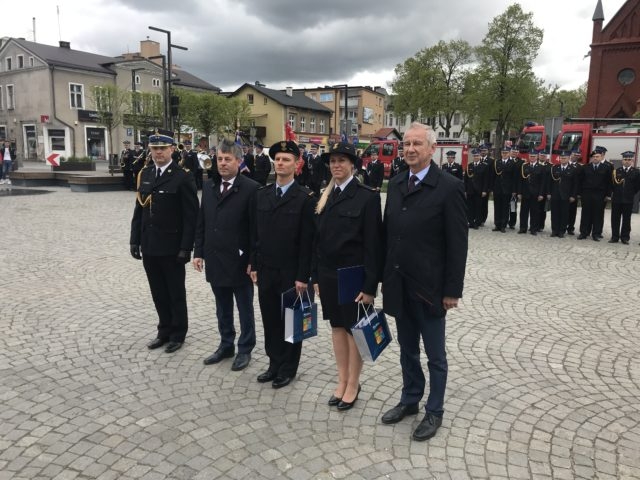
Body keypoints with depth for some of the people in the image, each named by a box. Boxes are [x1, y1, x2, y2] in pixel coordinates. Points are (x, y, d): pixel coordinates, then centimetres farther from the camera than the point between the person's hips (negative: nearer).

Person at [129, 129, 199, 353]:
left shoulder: (182, 178, -10)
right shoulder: (144, 174, 8)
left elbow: (190, 217, -13)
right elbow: (139, 209, 11)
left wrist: (186, 247, -16)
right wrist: (135, 240, 6)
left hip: (172, 248, -5)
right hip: (149, 246, 6)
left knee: (176, 293, 9)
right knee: (158, 293, 15)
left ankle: (178, 334, 24)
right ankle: (164, 331, 31)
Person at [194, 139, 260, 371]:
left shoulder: (250, 188, -11)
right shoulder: (208, 186, 7)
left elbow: (256, 228, -12)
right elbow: (201, 223, 11)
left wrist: (254, 261, -13)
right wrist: (199, 252, 7)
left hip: (239, 262, -5)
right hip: (214, 260, 6)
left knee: (245, 309, 11)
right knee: (222, 308, 18)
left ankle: (245, 349, 27)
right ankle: (226, 345, 34)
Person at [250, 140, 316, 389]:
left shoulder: (305, 197, -9)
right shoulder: (261, 194, 7)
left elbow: (307, 240, -11)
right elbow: (256, 233, 10)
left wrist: (303, 276, -13)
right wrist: (254, 265, 7)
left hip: (291, 273, -4)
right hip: (266, 270, 5)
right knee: (270, 320, 13)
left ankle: (288, 368, 25)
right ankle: (274, 364, 30)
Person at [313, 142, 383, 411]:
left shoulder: (367, 196, -10)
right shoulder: (325, 197, 8)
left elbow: (373, 244, -13)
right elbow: (319, 239, 9)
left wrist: (370, 284, -16)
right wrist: (316, 276, 7)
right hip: (328, 274, 5)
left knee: (354, 329, 7)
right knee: (337, 327, 15)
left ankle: (353, 384, 24)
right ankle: (342, 380, 30)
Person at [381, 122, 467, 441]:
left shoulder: (449, 187, -11)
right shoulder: (396, 184, 7)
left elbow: (457, 244, -12)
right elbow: (388, 233, 10)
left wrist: (452, 290, -12)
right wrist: (385, 275, 9)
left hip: (429, 288, -5)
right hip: (399, 286, 5)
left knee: (435, 355, 11)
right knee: (407, 350, 19)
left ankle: (434, 411, 29)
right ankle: (409, 400, 37)